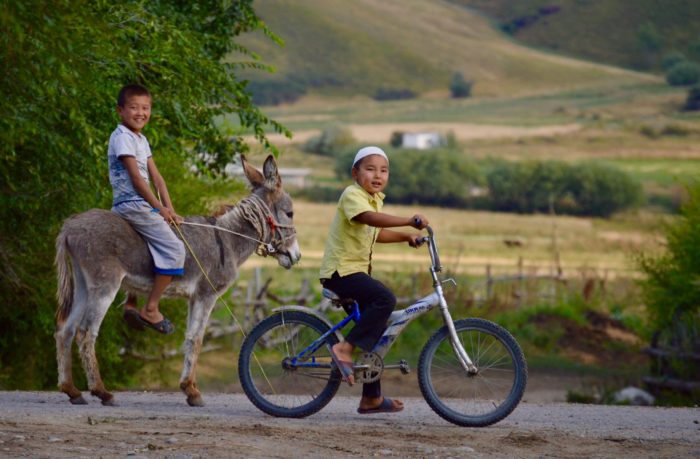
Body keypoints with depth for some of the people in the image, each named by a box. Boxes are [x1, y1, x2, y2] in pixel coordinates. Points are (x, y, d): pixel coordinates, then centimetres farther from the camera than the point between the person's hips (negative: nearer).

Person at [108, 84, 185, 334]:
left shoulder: (141, 139, 17)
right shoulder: (122, 137, -12)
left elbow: (156, 176, 14)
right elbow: (136, 177, -17)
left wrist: (170, 209, 6)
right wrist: (159, 207, -14)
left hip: (141, 205, 10)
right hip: (131, 204, -10)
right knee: (174, 249, -14)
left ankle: (131, 304, 23)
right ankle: (151, 309, -12)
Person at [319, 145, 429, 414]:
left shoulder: (376, 198, 15)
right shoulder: (352, 195, -15)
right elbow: (370, 218, -36)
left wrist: (405, 237, 18)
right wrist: (409, 221, -43)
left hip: (358, 270, 10)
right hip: (341, 269, -10)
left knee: (376, 331, 11)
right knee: (385, 299, -30)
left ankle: (372, 398, 18)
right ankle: (344, 349, -24)